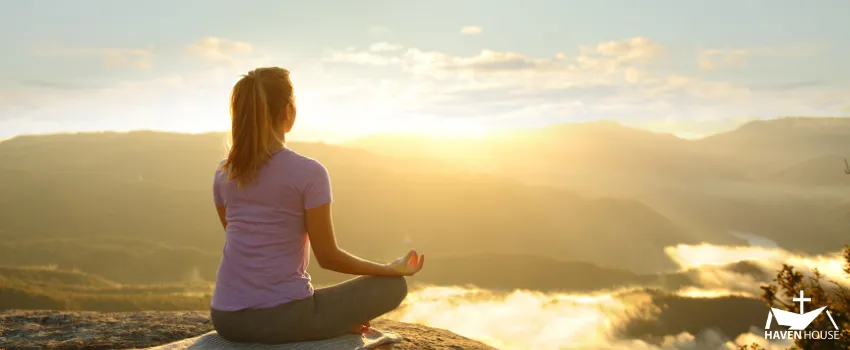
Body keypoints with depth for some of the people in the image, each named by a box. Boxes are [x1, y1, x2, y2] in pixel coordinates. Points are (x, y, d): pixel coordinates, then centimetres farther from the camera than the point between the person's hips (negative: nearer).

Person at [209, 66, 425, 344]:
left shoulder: (223, 174, 4)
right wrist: (392, 268, 8)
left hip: (227, 317, 6)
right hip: (283, 317, -5)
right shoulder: (309, 172, -13)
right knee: (394, 285, 13)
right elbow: (328, 256, -7)